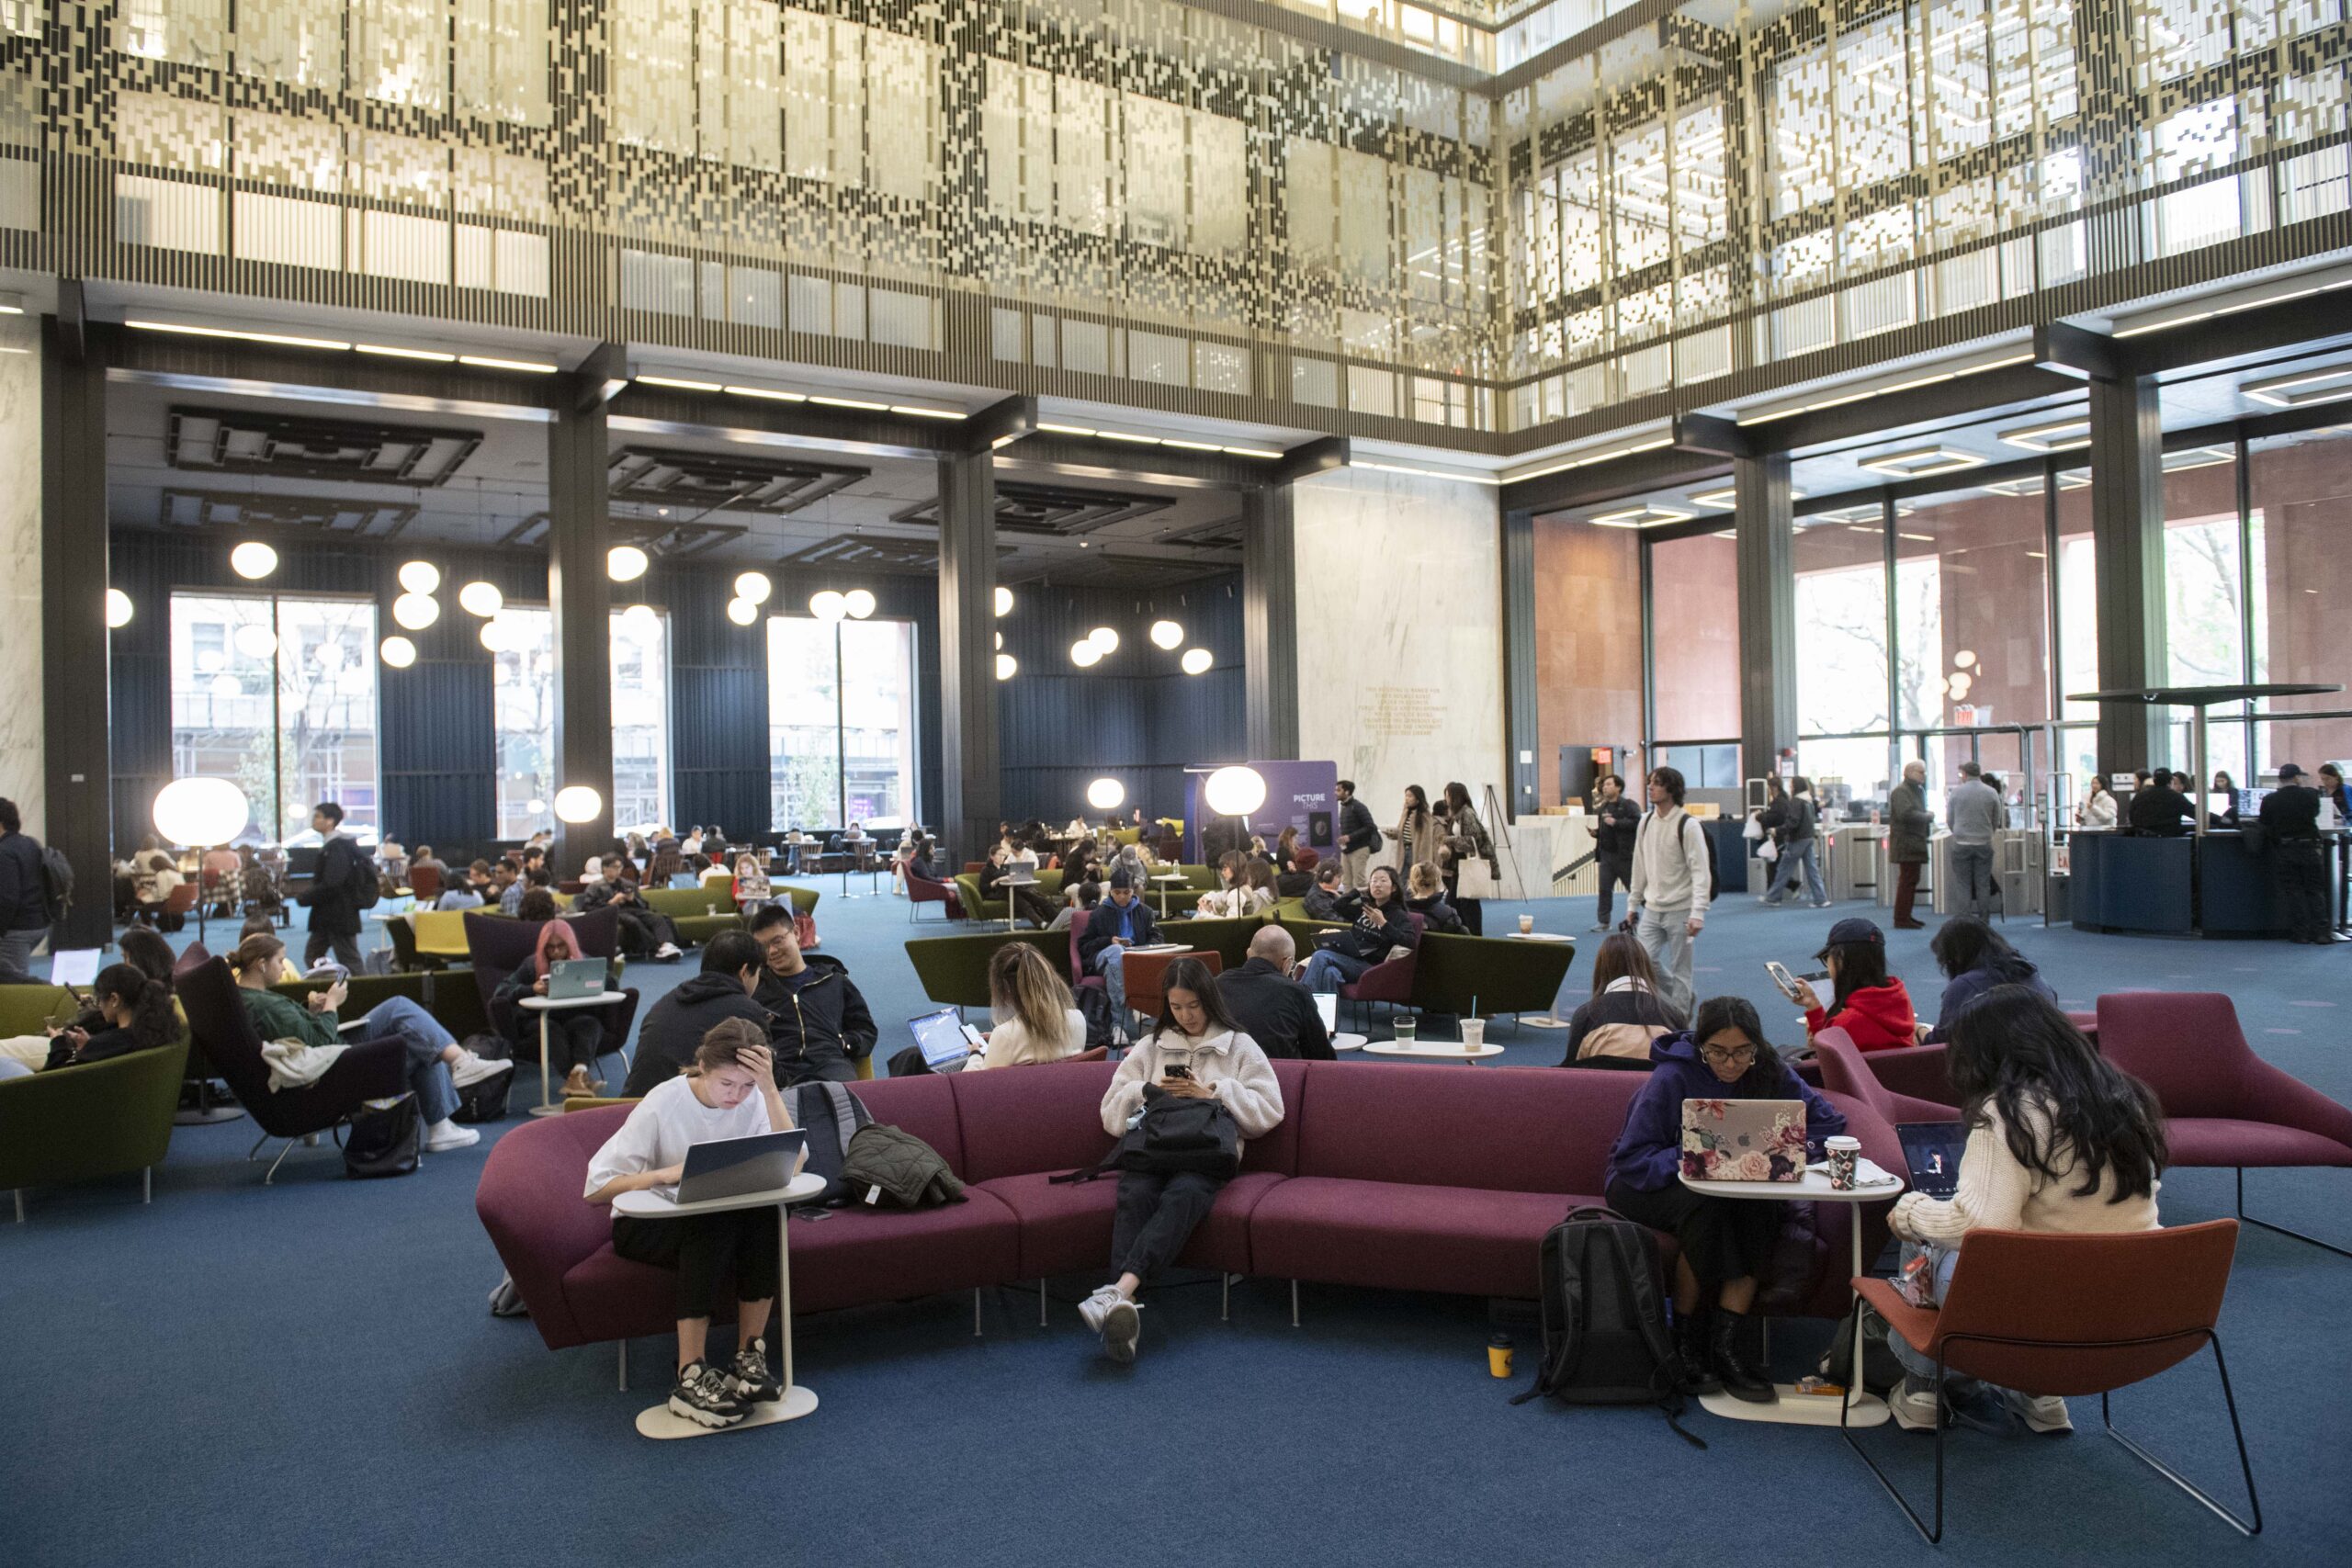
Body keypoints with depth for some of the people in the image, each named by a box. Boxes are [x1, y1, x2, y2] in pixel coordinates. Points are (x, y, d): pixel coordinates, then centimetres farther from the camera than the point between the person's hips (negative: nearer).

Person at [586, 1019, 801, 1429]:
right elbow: (596, 1188, -17)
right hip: (646, 1227, -3)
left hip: (722, 1222, 3)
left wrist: (770, 1089, -30)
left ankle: (750, 1357, -22)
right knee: (711, 1226, -36)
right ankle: (691, 1379, -32)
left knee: (767, 1212, -31)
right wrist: (663, 1174, -33)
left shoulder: (754, 1101, -8)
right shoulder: (662, 1106, -18)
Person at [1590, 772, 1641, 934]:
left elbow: (1637, 823, -21)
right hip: (1606, 854, 6)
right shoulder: (1601, 808, 17)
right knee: (1604, 889, 4)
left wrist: (1616, 823, -22)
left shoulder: (1629, 805, -5)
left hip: (1624, 854, -6)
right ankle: (1603, 921, 9)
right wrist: (1596, 832, 8)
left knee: (1634, 888, 3)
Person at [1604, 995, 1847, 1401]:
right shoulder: (1673, 1078, -21)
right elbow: (1631, 1159, -23)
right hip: (1646, 1186, -4)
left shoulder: (1769, 1073, -8)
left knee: (1761, 1209, -30)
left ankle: (1724, 1340, -25)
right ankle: (1687, 1337, -20)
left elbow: (1830, 1123, -7)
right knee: (1706, 1205, -36)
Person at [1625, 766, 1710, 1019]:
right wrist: (1632, 903, 14)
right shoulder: (1646, 821, 7)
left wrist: (1697, 913, -23)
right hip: (1652, 909, 6)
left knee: (1680, 969, 0)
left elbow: (1701, 872, -15)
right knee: (1643, 960, 0)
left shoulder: (1688, 825, -12)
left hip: (1680, 910, -6)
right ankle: (1684, 997, 24)